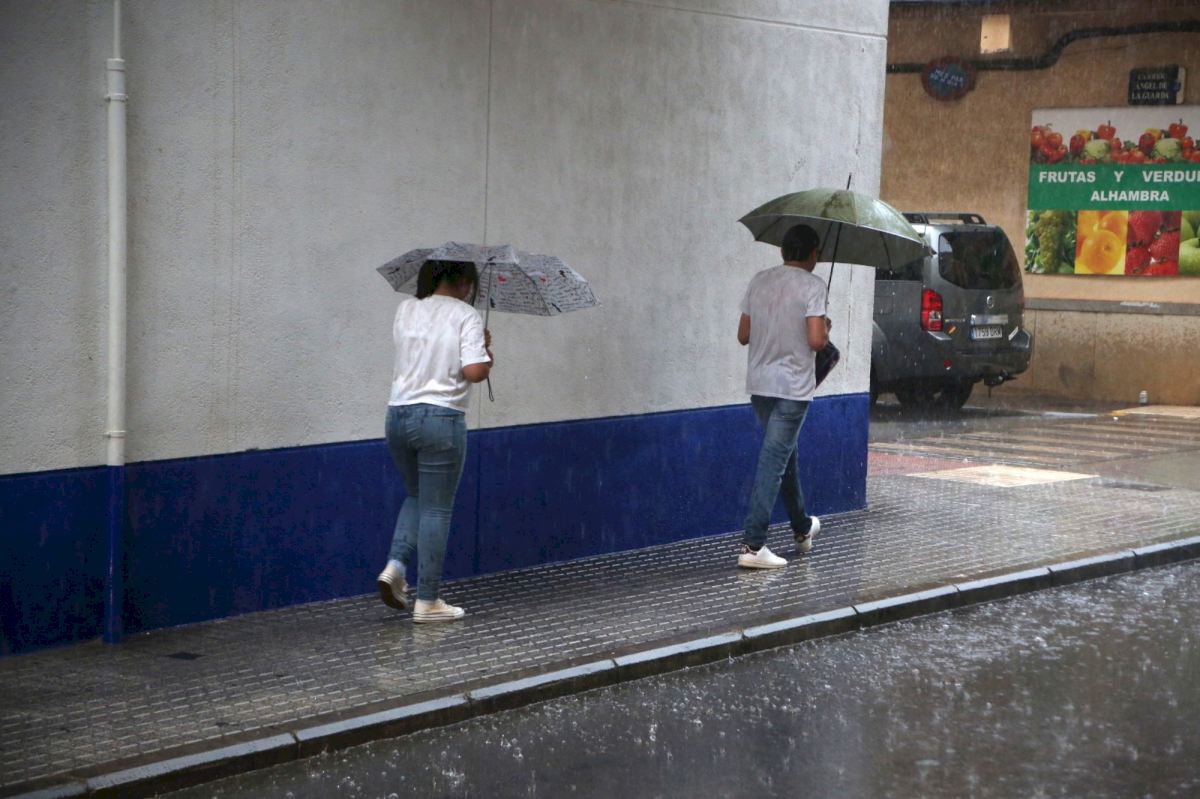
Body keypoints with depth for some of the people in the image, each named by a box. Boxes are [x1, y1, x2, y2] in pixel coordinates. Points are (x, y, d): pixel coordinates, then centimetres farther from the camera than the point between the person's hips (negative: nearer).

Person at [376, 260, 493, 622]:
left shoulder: (405, 310, 9)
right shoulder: (466, 316, -8)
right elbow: (474, 371, -17)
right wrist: (487, 354, 5)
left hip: (398, 415, 5)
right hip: (440, 417, -5)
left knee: (416, 496, 25)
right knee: (436, 509, 4)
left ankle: (395, 565, 5)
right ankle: (427, 601, 8)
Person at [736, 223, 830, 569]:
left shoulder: (759, 281, 6)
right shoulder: (812, 285, -11)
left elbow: (743, 336, 10)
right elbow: (816, 340, -19)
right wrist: (826, 327, 3)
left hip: (759, 384, 7)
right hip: (792, 386, -6)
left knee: (785, 454, 22)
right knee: (774, 461, -7)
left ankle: (802, 528, 37)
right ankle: (753, 544, -12)